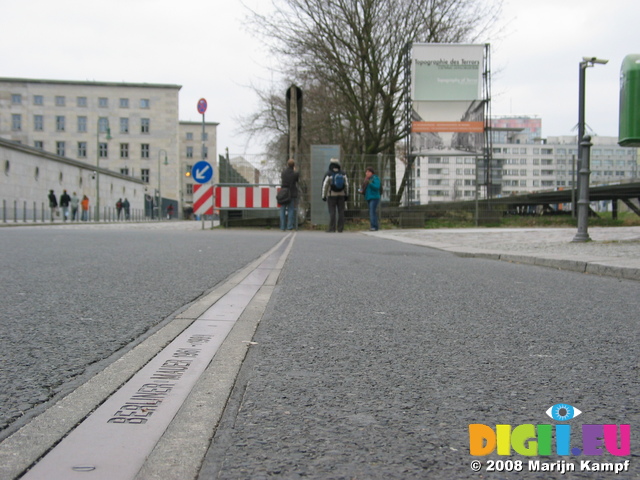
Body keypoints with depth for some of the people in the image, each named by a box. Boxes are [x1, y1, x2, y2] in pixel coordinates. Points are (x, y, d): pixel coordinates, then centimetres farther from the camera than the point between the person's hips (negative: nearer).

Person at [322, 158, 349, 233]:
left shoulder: (329, 174, -9)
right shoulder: (343, 174, 2)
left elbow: (325, 186, -9)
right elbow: (346, 185, 3)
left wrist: (324, 196, -2)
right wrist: (346, 195, 10)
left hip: (331, 195, -3)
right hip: (341, 195, 3)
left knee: (332, 212, -3)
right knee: (341, 212, 5)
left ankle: (332, 228, -6)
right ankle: (340, 228, 4)